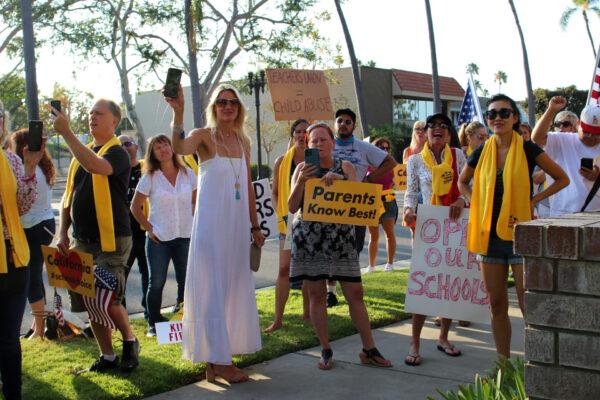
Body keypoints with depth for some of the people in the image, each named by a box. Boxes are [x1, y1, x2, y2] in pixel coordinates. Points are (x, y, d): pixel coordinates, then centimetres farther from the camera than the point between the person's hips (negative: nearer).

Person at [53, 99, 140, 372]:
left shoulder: (117, 152, -7)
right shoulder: (80, 154, 15)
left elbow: (97, 166, -32)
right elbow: (68, 197, 17)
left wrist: (66, 133, -32)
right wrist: (63, 233, 7)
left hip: (111, 242, -7)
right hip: (82, 242, 7)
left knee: (109, 300, -12)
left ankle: (130, 341, 15)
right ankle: (107, 356, 23)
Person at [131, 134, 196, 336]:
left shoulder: (188, 174, 3)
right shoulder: (150, 178, -3)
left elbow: (195, 202, 14)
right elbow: (135, 207, 2)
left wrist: (194, 223, 3)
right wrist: (148, 228, -5)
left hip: (185, 236, 2)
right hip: (159, 238, -2)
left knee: (186, 281, 8)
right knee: (156, 282, 3)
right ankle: (154, 324, 15)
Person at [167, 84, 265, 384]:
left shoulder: (243, 141, 12)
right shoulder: (204, 135, -5)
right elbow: (179, 148, -29)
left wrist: (255, 226, 14)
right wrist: (178, 113, -41)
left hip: (238, 223, 7)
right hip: (211, 222, -6)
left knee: (234, 288, 10)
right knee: (212, 288, -3)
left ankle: (217, 357, 21)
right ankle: (218, 360, 2)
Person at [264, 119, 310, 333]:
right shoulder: (282, 162, 3)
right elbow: (275, 192, 7)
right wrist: (283, 215, -5)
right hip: (290, 221, 0)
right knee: (285, 268, -3)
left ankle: (308, 312, 23)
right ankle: (278, 319, 1)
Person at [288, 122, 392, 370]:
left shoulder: (345, 167, 8)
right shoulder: (302, 169, 6)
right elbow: (292, 207, -1)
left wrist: (339, 180, -20)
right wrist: (301, 181, -16)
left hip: (341, 238, 0)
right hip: (309, 239, 0)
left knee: (355, 293, 0)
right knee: (316, 295, 3)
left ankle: (369, 350, 10)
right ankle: (325, 351, 14)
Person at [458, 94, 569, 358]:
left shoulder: (527, 150, -5)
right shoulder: (481, 153, 5)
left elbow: (562, 179, 4)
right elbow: (462, 182, 22)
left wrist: (534, 200, -6)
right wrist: (475, 204, 6)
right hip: (488, 235, 4)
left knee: (529, 306, -4)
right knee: (497, 305, 10)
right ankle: (503, 362, 22)